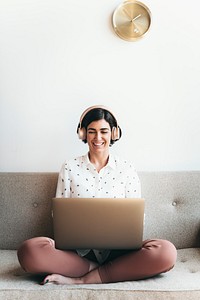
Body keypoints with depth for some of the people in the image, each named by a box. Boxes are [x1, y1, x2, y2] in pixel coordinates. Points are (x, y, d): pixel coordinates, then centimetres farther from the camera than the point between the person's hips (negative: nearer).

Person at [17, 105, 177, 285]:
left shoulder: (127, 169, 8)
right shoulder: (70, 168, 9)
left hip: (117, 250, 1)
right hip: (78, 250, -1)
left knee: (166, 252, -30)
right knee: (29, 251, -30)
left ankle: (80, 279, -21)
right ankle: (100, 270, -16)